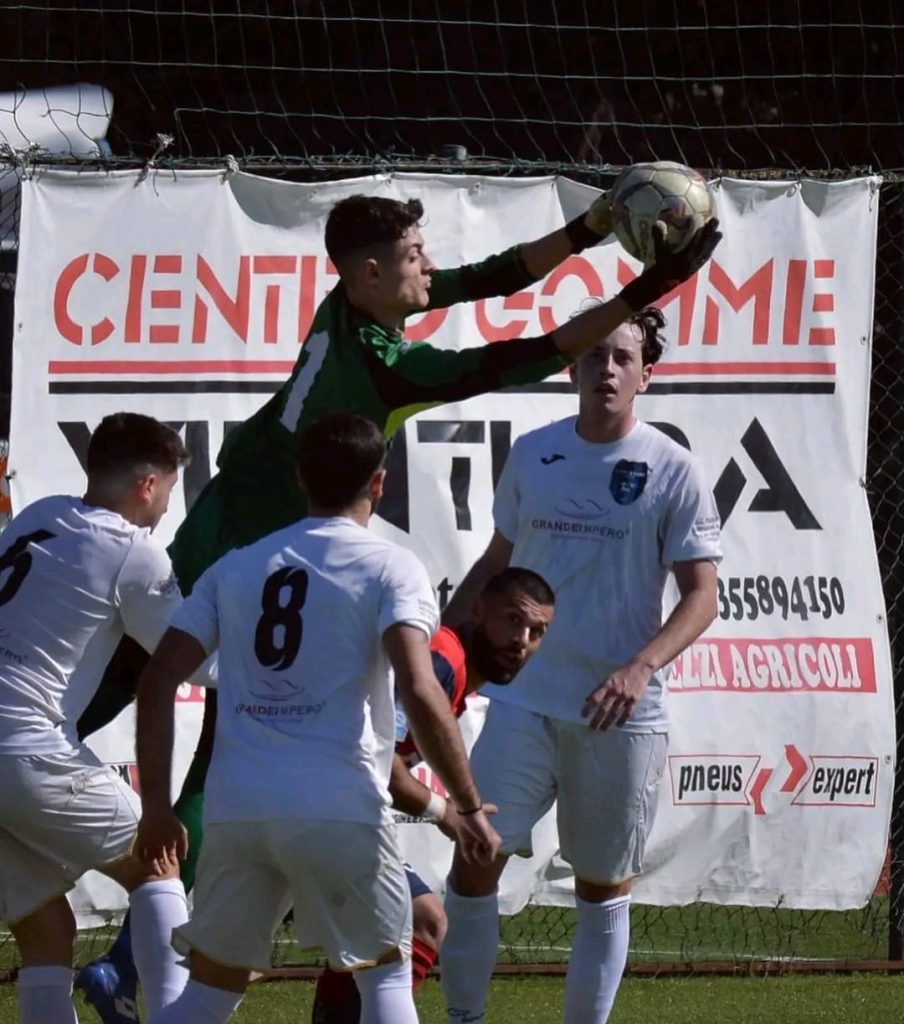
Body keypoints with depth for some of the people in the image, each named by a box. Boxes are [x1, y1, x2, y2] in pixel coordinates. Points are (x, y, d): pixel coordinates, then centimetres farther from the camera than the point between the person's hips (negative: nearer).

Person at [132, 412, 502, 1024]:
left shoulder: (235, 568, 15)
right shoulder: (390, 568, 2)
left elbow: (158, 680, 10)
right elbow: (420, 692, -12)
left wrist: (157, 809, 15)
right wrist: (469, 808, -6)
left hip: (235, 810, 4)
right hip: (339, 810, -4)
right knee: (385, 971, 14)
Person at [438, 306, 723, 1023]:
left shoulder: (673, 471, -4)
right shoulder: (532, 454, 7)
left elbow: (701, 594, -7)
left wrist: (640, 668, -22)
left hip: (620, 716, -2)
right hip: (525, 700, 3)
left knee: (603, 886, 6)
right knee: (475, 859, -7)